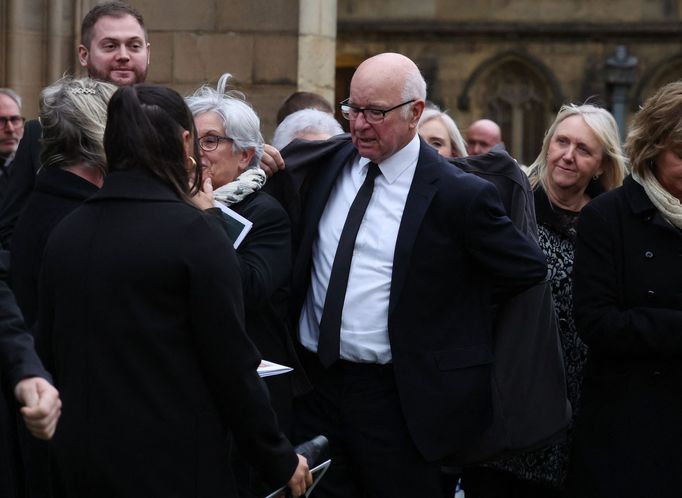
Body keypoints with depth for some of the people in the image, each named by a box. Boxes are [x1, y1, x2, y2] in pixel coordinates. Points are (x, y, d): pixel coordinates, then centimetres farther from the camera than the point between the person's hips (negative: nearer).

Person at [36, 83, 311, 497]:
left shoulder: (65, 233, 4)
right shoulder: (195, 233, -13)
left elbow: (51, 352, 11)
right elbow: (232, 364, -13)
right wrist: (280, 462, -2)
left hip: (79, 462, 6)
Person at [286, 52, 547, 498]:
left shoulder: (457, 194, -12)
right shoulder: (326, 162, 4)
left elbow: (529, 268, -3)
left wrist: (451, 301, 1)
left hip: (396, 399, -5)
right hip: (315, 386, 5)